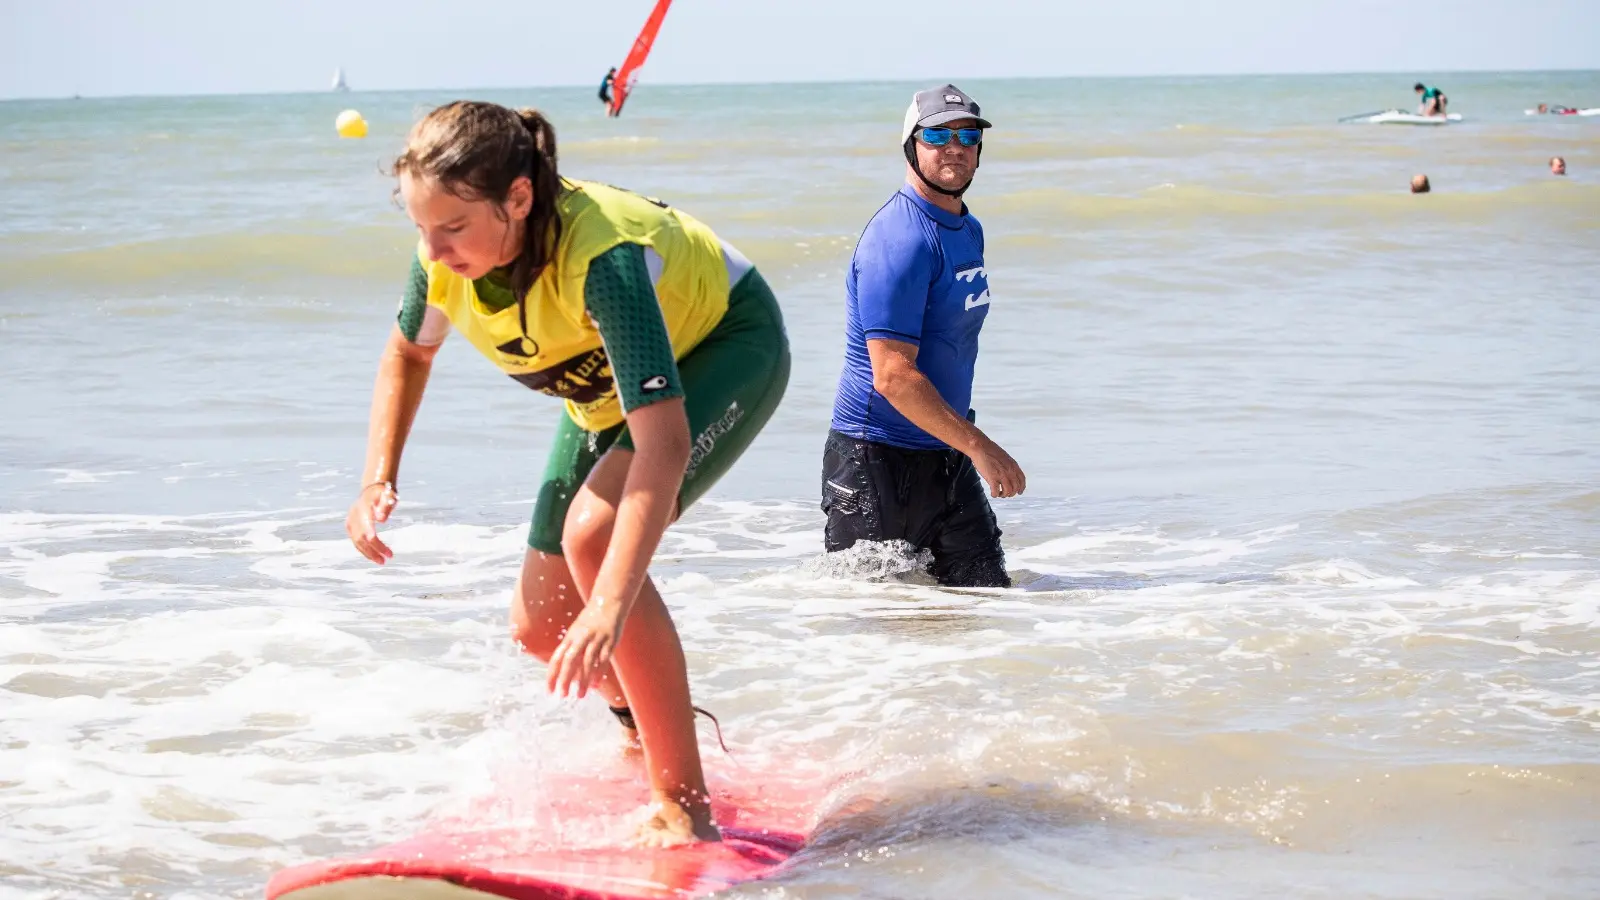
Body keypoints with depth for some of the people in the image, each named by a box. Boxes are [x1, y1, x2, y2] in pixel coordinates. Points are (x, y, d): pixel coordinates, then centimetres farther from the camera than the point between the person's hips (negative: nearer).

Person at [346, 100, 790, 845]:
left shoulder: (600, 254, -42)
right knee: (540, 624, 5)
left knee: (594, 532, -32)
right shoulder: (443, 257, -23)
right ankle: (651, 726, 39)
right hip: (608, 384, 7)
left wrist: (611, 606, -56)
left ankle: (685, 808, -24)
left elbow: (664, 443, -48)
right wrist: (378, 482, -11)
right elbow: (409, 352, 3)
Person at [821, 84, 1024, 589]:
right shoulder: (899, 241, -18)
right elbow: (893, 376, -24)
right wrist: (978, 445, -23)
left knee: (989, 592, 3)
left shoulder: (968, 230, 13)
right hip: (878, 459, -8)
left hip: (946, 454, 8)